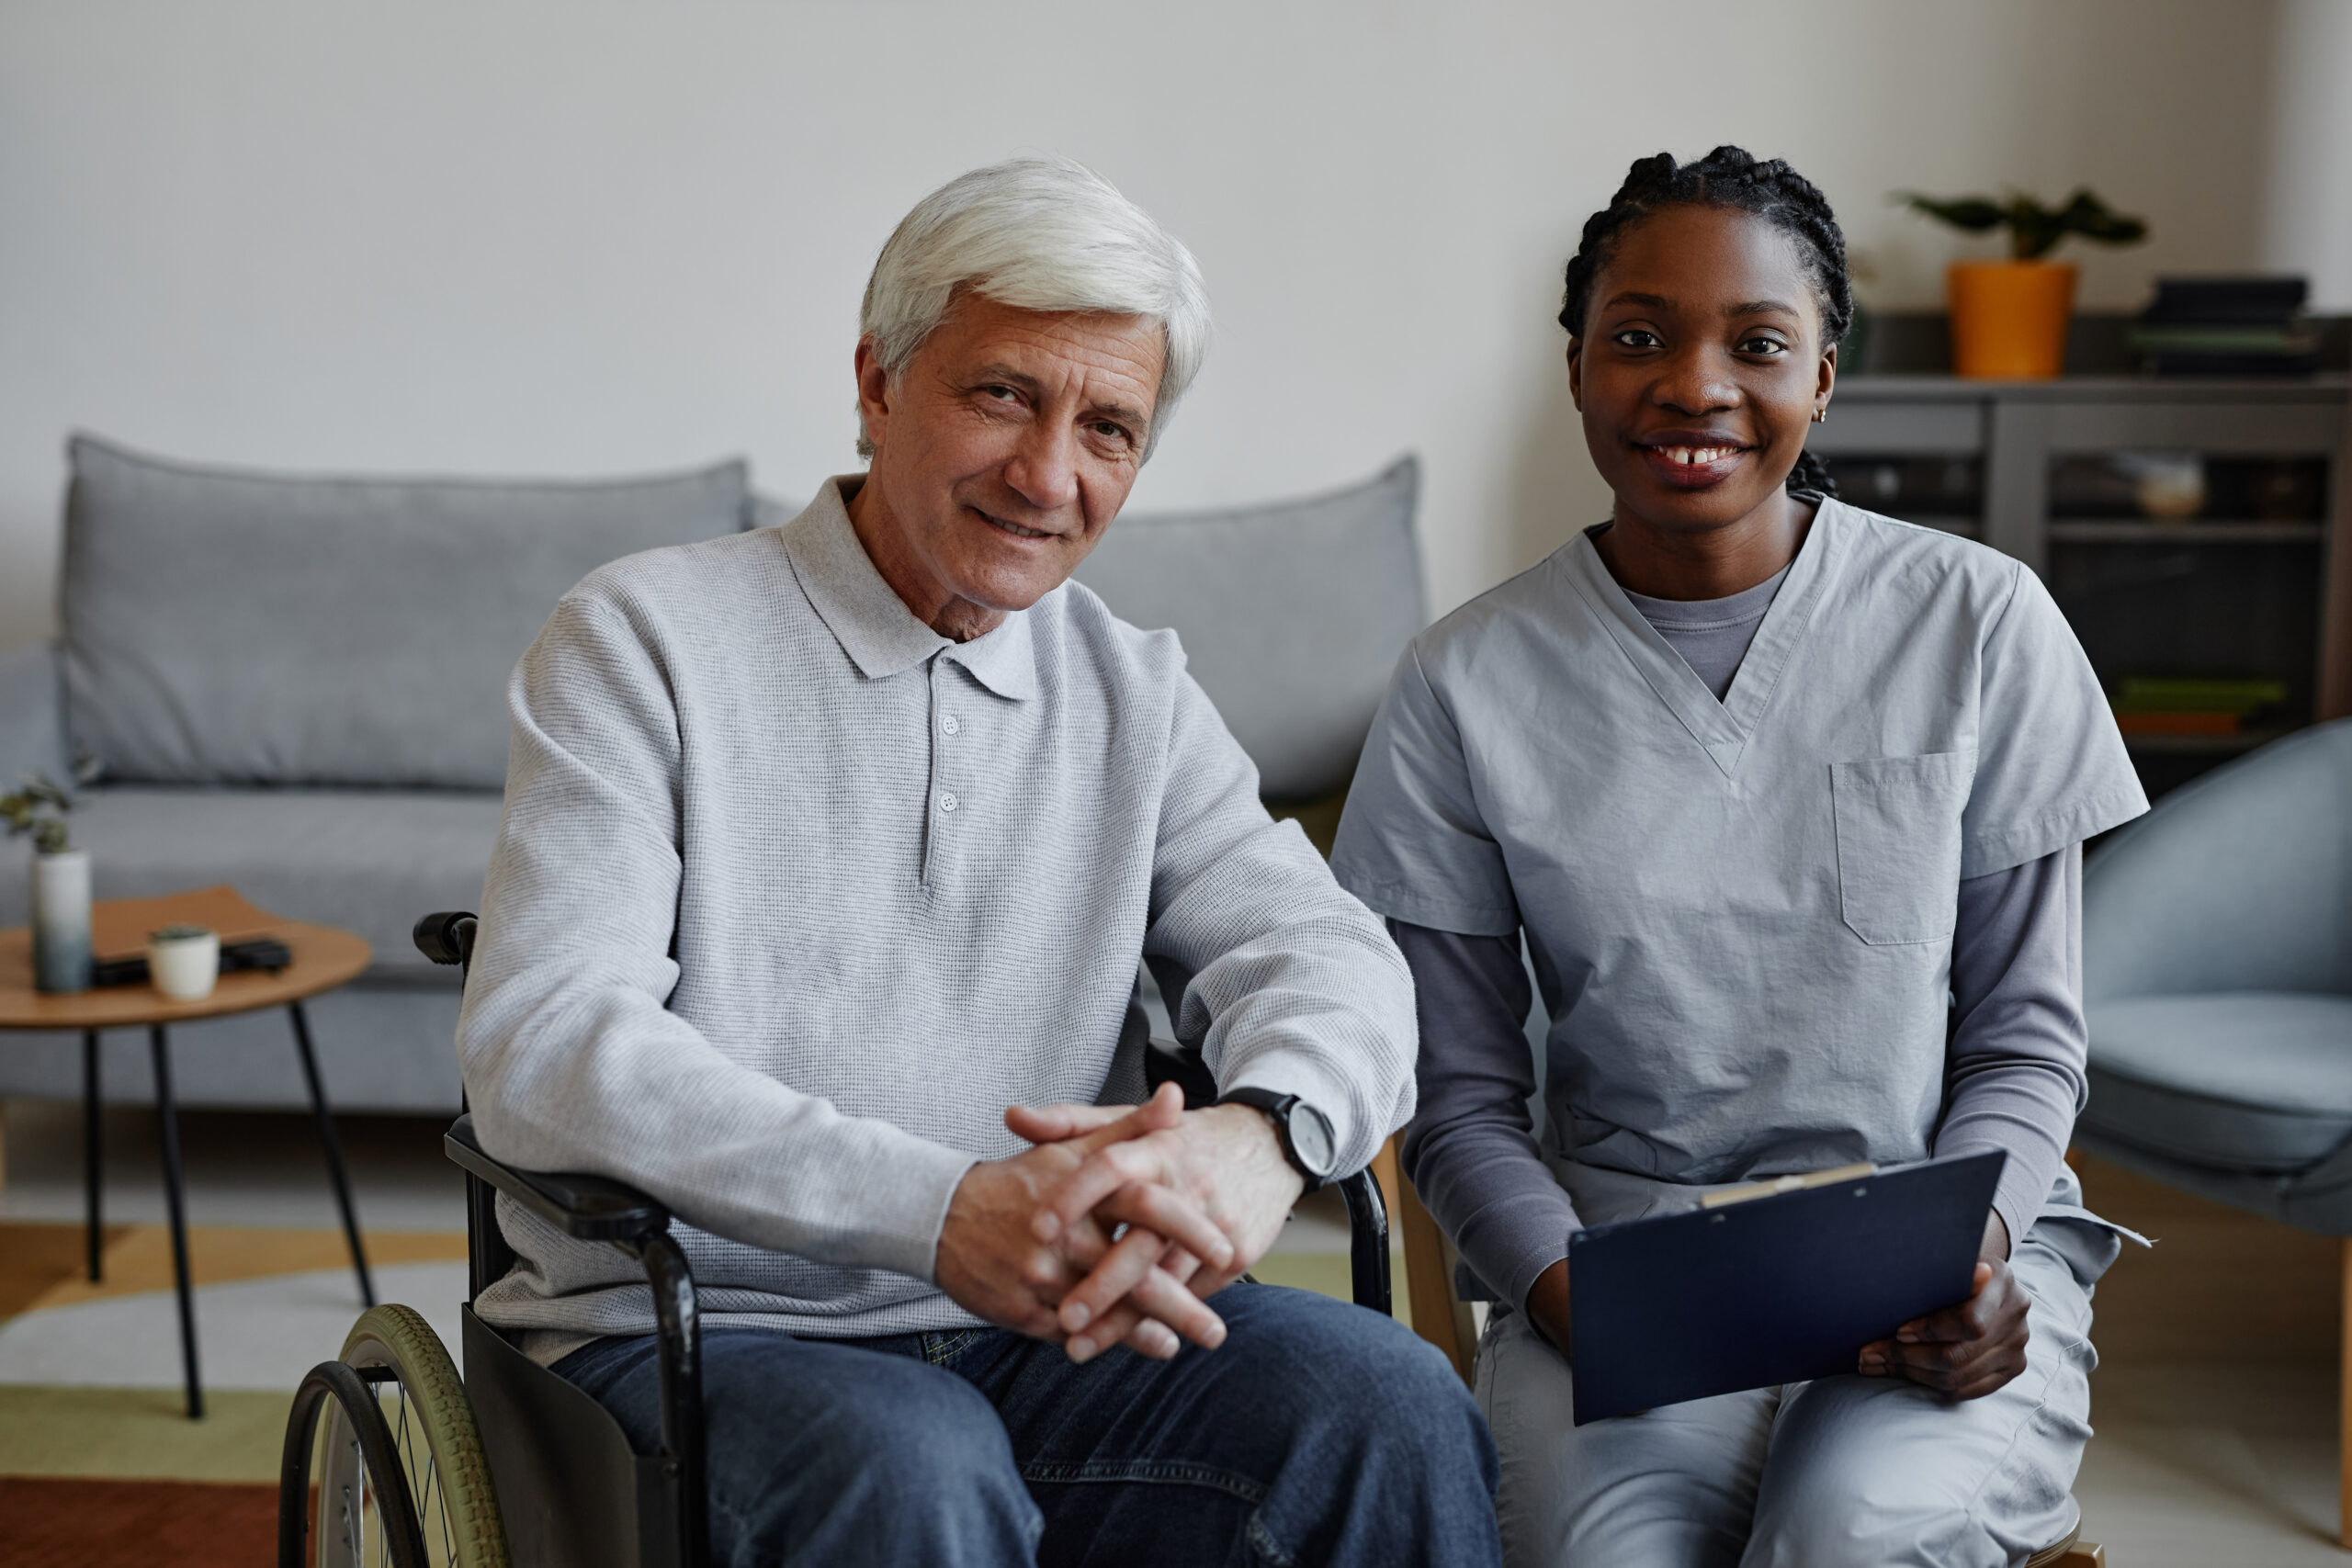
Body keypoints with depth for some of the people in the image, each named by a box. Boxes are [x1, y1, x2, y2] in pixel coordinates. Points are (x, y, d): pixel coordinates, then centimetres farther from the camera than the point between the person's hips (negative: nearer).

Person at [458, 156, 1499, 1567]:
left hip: (1041, 1328, 4)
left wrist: (1262, 1131, -25)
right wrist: (938, 1209, -28)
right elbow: (545, 1043, -15)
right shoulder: (645, 641, -3)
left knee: (1391, 1403, -21)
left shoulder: (1137, 695, 13)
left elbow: (1324, 951, 2)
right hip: (698, 1336, -3)